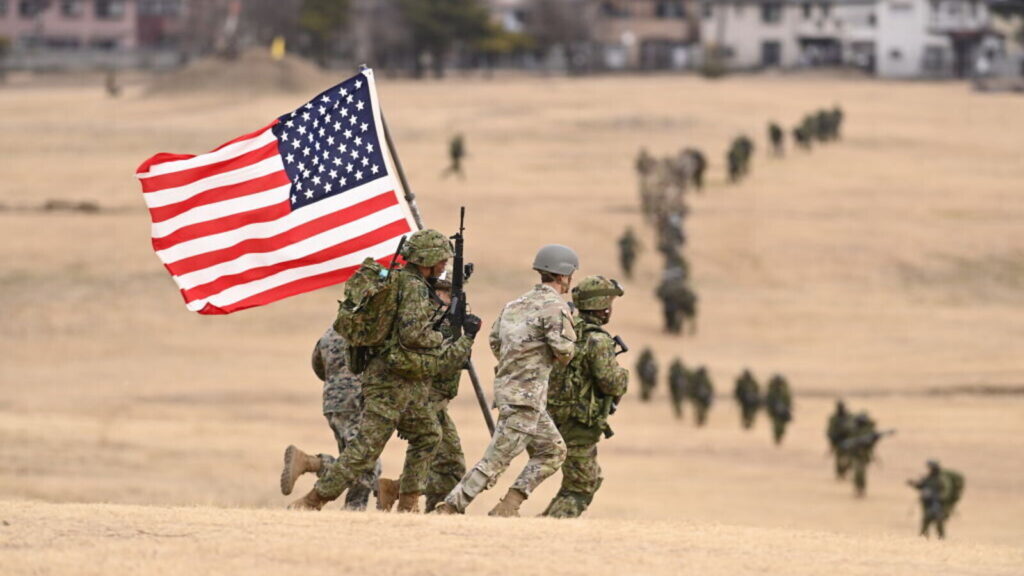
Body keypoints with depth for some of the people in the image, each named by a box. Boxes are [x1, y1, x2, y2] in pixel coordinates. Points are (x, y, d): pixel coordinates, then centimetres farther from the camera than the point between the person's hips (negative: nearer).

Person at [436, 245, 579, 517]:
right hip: (526, 395, -9)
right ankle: (450, 509, -8)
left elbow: (495, 342, 19)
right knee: (496, 460, -7)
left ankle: (508, 507, 10)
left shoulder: (516, 304, 14)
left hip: (506, 386, 9)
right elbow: (564, 351, -18)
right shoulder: (555, 306, -12)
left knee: (553, 452, 18)